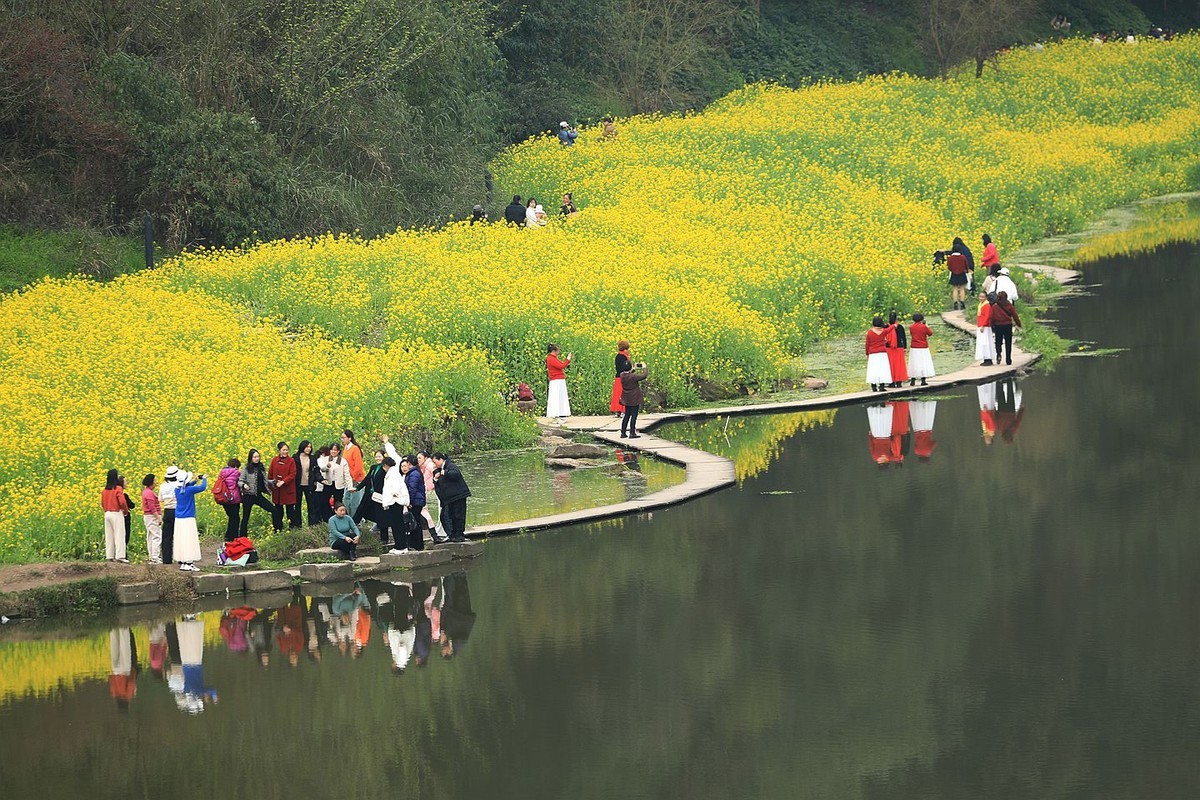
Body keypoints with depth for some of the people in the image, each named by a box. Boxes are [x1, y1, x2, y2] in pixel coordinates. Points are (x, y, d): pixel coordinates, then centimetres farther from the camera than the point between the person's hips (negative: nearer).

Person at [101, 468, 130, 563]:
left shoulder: (105, 490, 8)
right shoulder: (118, 489, -11)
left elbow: (102, 503, 13)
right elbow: (122, 502, -17)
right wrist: (125, 510, 0)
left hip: (107, 513, 6)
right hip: (117, 513, -6)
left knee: (109, 535, 9)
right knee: (119, 535, -5)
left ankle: (109, 556, 9)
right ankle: (120, 556, -11)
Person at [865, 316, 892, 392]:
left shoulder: (870, 332, -3)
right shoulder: (883, 331, -1)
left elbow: (867, 344, 2)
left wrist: (867, 354, 15)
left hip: (872, 354, 0)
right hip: (882, 353, 0)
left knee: (873, 369, 1)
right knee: (882, 369, 0)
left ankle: (874, 386, -2)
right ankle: (882, 386, -6)